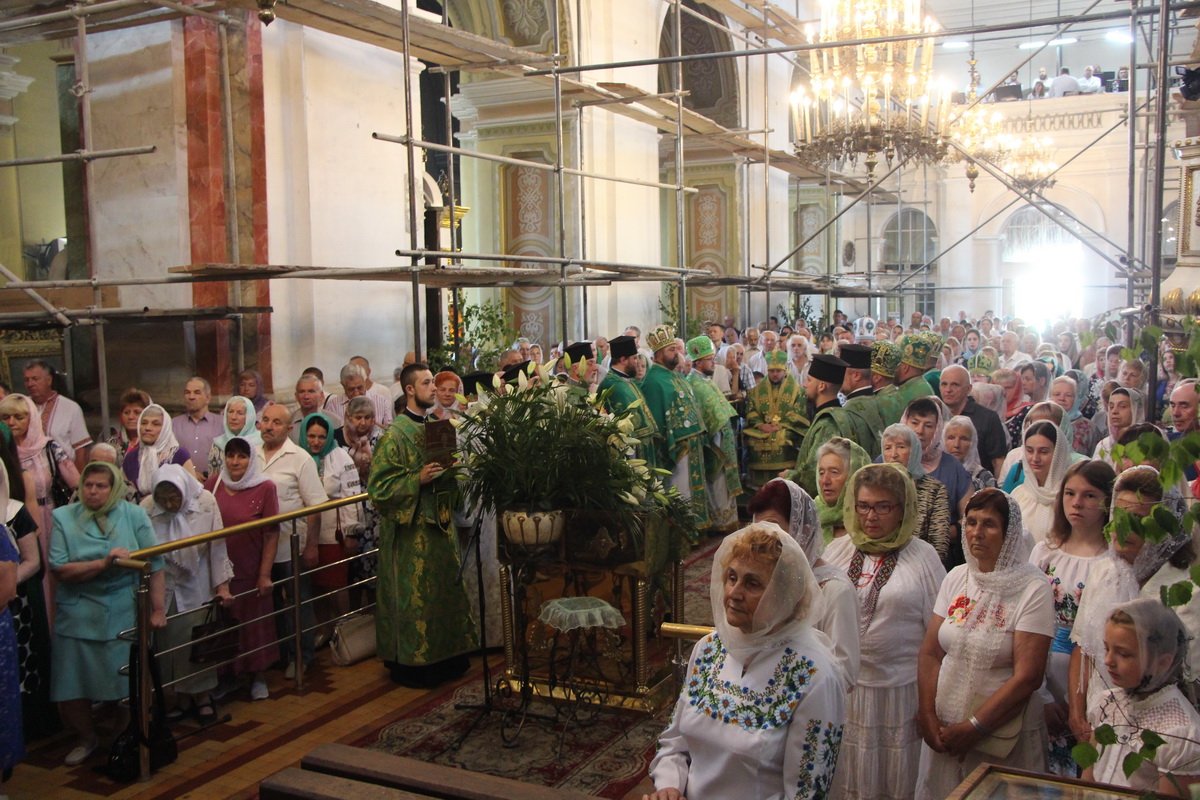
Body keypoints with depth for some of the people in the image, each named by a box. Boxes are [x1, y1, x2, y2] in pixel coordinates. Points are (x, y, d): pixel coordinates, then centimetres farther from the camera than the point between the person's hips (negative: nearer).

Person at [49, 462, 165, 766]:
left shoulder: (133, 515, -1)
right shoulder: (63, 518, -1)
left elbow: (154, 563, -3)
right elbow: (59, 569, -9)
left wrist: (158, 609, -7)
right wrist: (103, 563, -19)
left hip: (124, 613, -1)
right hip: (77, 617, 1)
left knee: (129, 683, 2)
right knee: (70, 689, 6)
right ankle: (86, 738, 31)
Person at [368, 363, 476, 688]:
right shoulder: (395, 433, -12)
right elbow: (379, 485, -15)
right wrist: (418, 479, -24)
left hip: (440, 523, 7)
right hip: (411, 529, -7)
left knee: (446, 588, 13)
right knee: (414, 595, 0)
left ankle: (445, 657, 25)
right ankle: (410, 662, 12)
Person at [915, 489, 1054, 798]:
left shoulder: (1032, 589, -13)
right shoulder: (956, 578, 2)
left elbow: (1027, 677, -16)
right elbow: (930, 653, 3)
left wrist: (973, 729, -15)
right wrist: (927, 716, -7)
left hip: (1002, 733, -4)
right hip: (943, 729, 4)